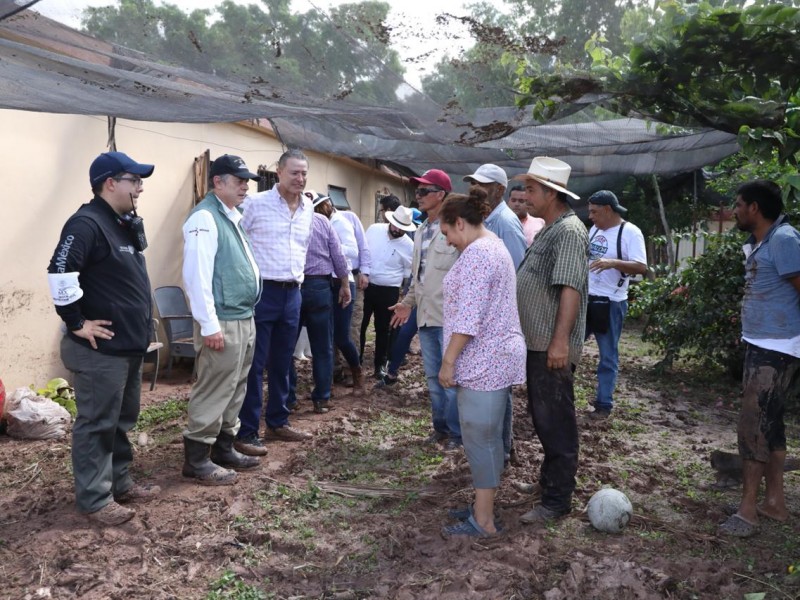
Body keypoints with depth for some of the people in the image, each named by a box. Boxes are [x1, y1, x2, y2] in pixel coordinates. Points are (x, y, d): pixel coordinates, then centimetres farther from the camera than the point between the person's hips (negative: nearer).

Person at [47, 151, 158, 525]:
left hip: (130, 345, 10)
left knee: (122, 421, 18)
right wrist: (77, 323, -20)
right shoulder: (87, 223, -17)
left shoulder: (125, 224, 14)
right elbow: (60, 274, -27)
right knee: (96, 424, 1)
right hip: (101, 350, -10)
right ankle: (94, 499, 11)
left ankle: (119, 483, 31)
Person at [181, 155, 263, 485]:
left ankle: (224, 448, 27)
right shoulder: (205, 217, -14)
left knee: (234, 389, 16)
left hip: (244, 319, 10)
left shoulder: (233, 217, 16)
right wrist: (210, 325, -22)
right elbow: (197, 275, -21)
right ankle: (197, 458, 9)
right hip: (223, 323, -10)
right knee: (214, 392, -3)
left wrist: (246, 318, 17)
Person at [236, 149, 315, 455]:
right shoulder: (256, 203, -8)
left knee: (282, 364, 15)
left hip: (292, 293, 6)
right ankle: (246, 432, 7)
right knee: (254, 365, -2)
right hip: (261, 292, -6)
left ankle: (277, 422, 27)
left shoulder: (308, 208, 11)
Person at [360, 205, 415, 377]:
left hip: (388, 291, -2)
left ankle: (380, 364, 22)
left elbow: (408, 272, 2)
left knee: (383, 329, 9)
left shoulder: (409, 245, -10)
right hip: (365, 285, 2)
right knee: (360, 324, 11)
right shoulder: (374, 229, -5)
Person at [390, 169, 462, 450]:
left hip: (449, 316, -8)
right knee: (433, 377, 15)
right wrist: (408, 302, 19)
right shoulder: (421, 231, 15)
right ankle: (440, 426, 28)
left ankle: (456, 432, 13)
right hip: (425, 315, 8)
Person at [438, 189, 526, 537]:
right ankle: (483, 507, 24)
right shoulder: (494, 245, 18)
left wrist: (448, 360, -17)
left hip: (484, 361, -11)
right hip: (497, 356, 11)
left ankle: (483, 520, 6)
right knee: (488, 436, 15)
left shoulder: (476, 252, -16)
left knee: (479, 437, -3)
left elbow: (468, 317, -22)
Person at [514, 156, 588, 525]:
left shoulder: (569, 231, -15)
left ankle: (557, 499, 7)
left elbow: (570, 288, -24)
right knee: (542, 416, 20)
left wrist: (560, 340, -29)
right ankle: (551, 475, 35)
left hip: (552, 346, -10)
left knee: (555, 421, -2)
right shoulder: (548, 230, 16)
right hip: (535, 342, 10)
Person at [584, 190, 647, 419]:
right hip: (585, 298, 7)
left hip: (610, 303, -7)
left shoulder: (630, 232, -12)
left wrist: (613, 262, -32)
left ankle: (603, 405, 15)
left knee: (608, 357, 5)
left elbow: (642, 267, -20)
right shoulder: (595, 229, 10)